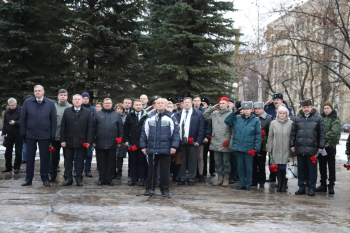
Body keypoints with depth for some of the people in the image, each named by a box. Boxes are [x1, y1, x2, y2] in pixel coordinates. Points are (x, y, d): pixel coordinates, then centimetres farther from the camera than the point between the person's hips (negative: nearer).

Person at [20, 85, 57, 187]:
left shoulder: (50, 103, -1)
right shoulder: (27, 102, 2)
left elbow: (54, 120, 0)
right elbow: (22, 118, 4)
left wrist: (52, 135, -4)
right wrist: (23, 133, 0)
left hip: (45, 135, -1)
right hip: (30, 134, 1)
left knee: (45, 157, 5)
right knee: (30, 157, 8)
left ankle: (45, 178, 15)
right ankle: (28, 178, 17)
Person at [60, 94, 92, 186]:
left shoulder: (87, 112, 3)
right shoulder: (67, 111, 6)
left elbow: (90, 127, 0)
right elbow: (63, 126, 4)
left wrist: (88, 141, -7)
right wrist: (62, 140, -3)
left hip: (81, 141, -1)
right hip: (69, 141, 1)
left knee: (80, 161, 5)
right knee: (68, 161, 7)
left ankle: (79, 179, 14)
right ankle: (68, 178, 14)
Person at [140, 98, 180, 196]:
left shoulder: (171, 117, 1)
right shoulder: (150, 118, 8)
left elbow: (175, 132, -3)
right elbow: (144, 132, 11)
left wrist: (174, 146, -10)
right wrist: (143, 146, 6)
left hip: (165, 149, -2)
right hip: (151, 149, 2)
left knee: (165, 170, 5)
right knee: (151, 169, 10)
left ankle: (165, 189, 14)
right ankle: (149, 188, 20)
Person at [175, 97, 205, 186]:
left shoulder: (198, 114, 4)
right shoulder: (178, 114, 11)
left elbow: (201, 128, -1)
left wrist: (198, 141, -9)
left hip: (192, 141, -2)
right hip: (181, 141, 2)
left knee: (192, 160, 3)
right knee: (182, 160, 6)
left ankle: (191, 179, 11)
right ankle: (181, 178, 14)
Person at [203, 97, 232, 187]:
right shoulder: (215, 114, 9)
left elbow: (233, 130, -8)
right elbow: (205, 115, 18)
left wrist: (231, 143, -12)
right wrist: (212, 108, 7)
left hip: (225, 144, -5)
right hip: (215, 143, 5)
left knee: (226, 162, 6)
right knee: (217, 162, 12)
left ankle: (226, 179, 17)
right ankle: (220, 178, 22)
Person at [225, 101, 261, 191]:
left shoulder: (255, 120, -2)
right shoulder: (237, 118, 6)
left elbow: (258, 135, -2)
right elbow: (227, 121, 7)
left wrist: (257, 148, -6)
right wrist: (234, 113, -2)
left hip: (249, 148, -3)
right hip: (238, 147, 3)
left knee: (248, 167, 5)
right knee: (240, 166, 10)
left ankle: (248, 184, 16)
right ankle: (242, 184, 21)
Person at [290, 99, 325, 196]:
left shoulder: (318, 118, 2)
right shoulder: (297, 119, 10)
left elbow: (322, 133, 1)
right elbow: (293, 133, 12)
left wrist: (321, 146, -3)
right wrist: (292, 145, 6)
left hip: (312, 149, -3)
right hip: (299, 148, 3)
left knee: (312, 169, 2)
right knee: (301, 169, 10)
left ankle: (312, 188, 11)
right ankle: (301, 187, 19)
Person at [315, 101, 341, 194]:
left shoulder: (335, 120, -4)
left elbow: (334, 132, -16)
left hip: (330, 146, -5)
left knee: (331, 166, 0)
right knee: (322, 166, 11)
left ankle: (331, 185, 5)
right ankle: (323, 185, 20)